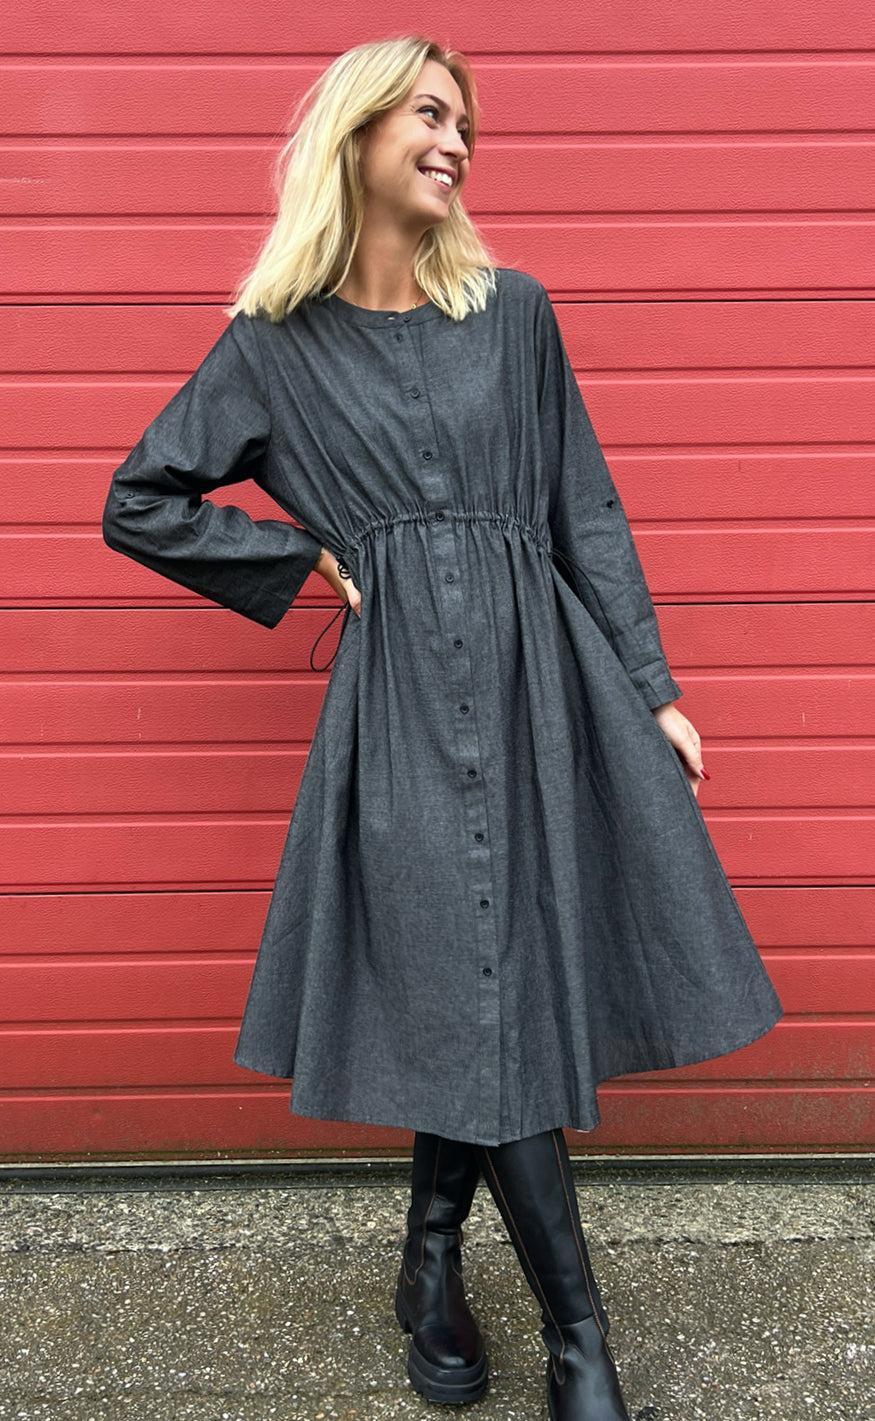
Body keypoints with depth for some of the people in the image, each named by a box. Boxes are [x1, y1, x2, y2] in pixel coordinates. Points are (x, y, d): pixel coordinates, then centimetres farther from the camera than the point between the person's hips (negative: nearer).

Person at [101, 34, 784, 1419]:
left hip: (547, 677, 3)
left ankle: (434, 1263, 30)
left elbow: (589, 514, 10)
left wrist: (653, 690, 5)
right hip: (405, 693, -2)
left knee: (482, 996, 6)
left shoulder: (513, 309, 11)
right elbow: (142, 505, 11)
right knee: (476, 999, -2)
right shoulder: (275, 343, 6)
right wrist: (306, 555, 2)